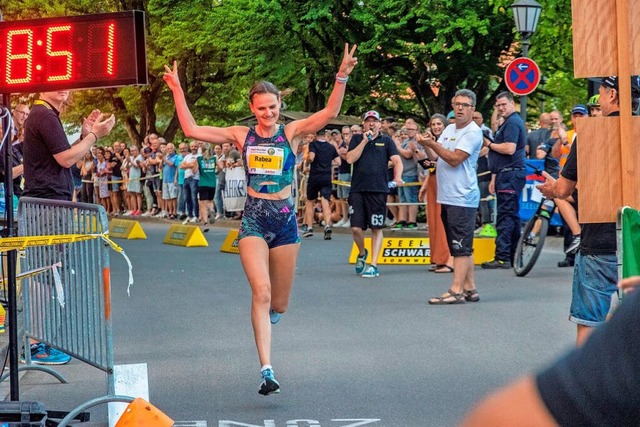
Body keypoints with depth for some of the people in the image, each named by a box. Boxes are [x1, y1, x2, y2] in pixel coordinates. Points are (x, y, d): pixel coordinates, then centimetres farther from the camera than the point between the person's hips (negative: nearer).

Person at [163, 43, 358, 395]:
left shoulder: (291, 132, 0)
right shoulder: (242, 136, 4)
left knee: (278, 304, 9)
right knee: (261, 292, -17)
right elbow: (191, 130, 2)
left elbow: (330, 113, -15)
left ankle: (267, 314, 48)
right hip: (253, 218, -1)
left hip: (285, 217, 1)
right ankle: (266, 370, -19)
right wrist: (177, 91, -2)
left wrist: (341, 78, -27)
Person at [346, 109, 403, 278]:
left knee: (376, 228, 0)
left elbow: (397, 161, 0)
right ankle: (362, 254, 25)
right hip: (358, 189, 1)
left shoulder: (386, 141, 9)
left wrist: (397, 177, -18)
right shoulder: (356, 139, 12)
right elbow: (350, 159, -1)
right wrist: (364, 141, -6)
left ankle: (373, 265, 5)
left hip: (378, 190, -1)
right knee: (356, 228, -3)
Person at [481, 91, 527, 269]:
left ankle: (502, 257, -14)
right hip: (508, 175, 11)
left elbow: (509, 148, -23)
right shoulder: (508, 123, 23)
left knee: (505, 216, -12)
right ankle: (514, 256, 15)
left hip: (510, 175, -11)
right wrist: (495, 178, 24)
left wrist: (489, 144, -9)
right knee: (512, 215, 12)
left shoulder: (512, 123, -11)